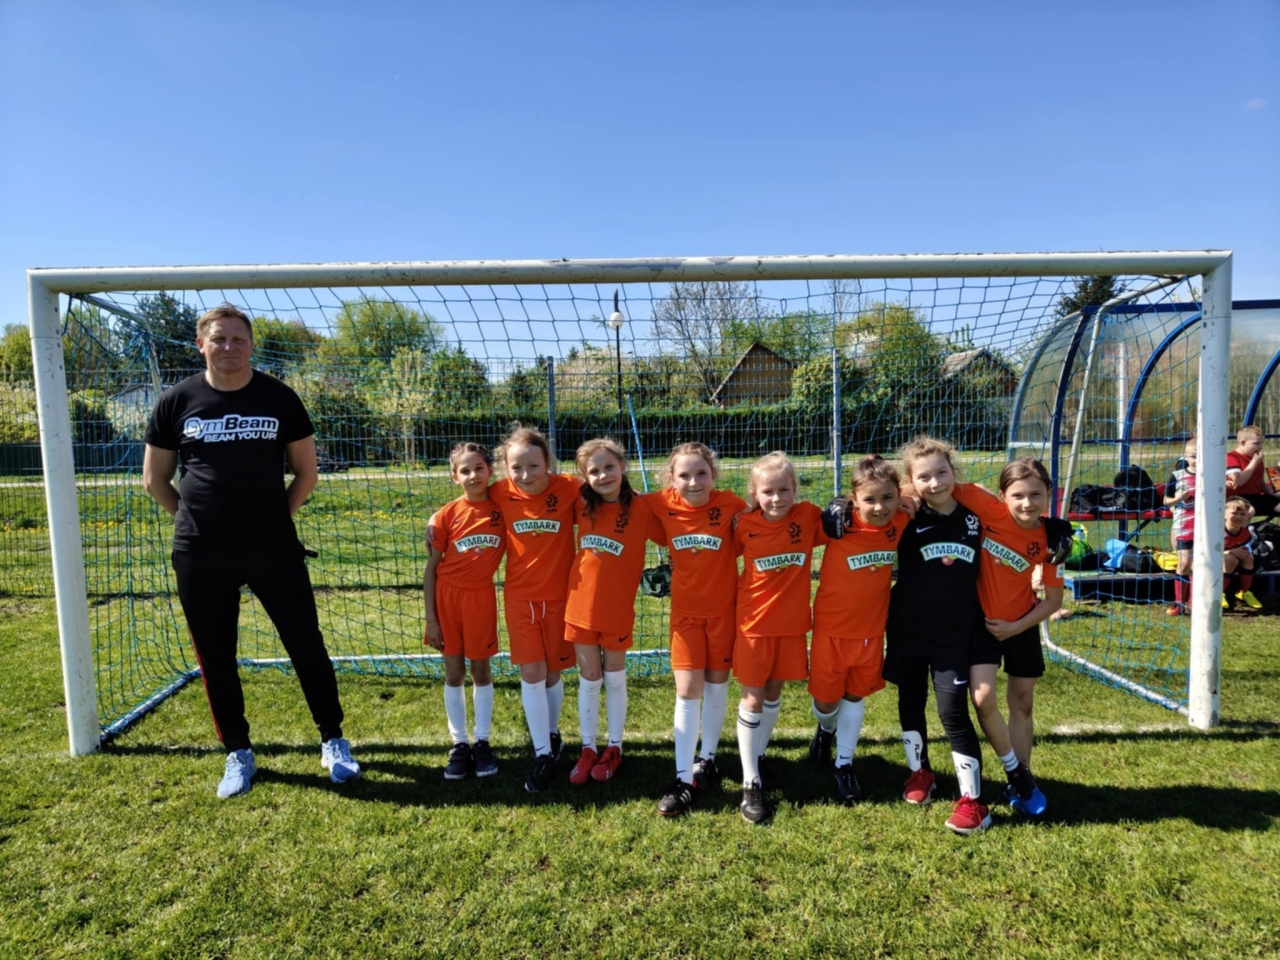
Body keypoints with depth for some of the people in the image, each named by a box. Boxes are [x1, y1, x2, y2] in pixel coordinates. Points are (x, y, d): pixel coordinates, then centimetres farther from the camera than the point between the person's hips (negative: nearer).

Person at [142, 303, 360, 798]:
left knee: (306, 645, 4)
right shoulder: (176, 401, 2)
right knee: (215, 658, 11)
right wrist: (196, 519, 6)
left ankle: (333, 740, 21)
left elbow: (306, 470, 7)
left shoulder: (279, 397, 0)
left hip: (275, 550, -1)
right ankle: (238, 754, 29)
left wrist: (276, 516, 3)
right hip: (201, 557, 1)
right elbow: (154, 478, 11)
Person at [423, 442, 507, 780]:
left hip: (482, 596, 0)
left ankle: (482, 741, 23)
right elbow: (431, 569, -3)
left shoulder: (503, 509, -7)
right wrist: (430, 619, -5)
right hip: (448, 595, 0)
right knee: (454, 672, 9)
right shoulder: (446, 515, -9)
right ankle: (459, 743, 21)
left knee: (480, 669, 10)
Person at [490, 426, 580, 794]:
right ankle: (543, 754, 13)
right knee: (531, 673, -1)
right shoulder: (499, 494, -10)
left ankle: (552, 733, 37)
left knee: (552, 672, 12)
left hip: (559, 595, -1)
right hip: (520, 596, 1)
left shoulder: (568, 489, -16)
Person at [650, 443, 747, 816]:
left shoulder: (731, 505, -15)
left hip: (723, 608, -1)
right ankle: (683, 779, 8)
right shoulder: (663, 506, -10)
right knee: (687, 692, 0)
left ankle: (707, 758, 32)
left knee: (716, 686, 12)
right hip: (685, 610, 1)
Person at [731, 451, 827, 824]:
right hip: (754, 623, -2)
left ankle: (758, 755, 37)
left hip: (792, 623, 2)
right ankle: (751, 782, 13)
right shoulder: (744, 524, -11)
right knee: (752, 698, 4)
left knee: (774, 692, 16)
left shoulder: (808, 516, -10)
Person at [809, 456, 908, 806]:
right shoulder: (839, 524, -23)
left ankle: (844, 766, 35)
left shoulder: (900, 524, -13)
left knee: (856, 696, 18)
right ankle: (826, 729, 48)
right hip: (832, 628, -3)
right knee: (826, 699, 12)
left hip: (872, 630, 3)